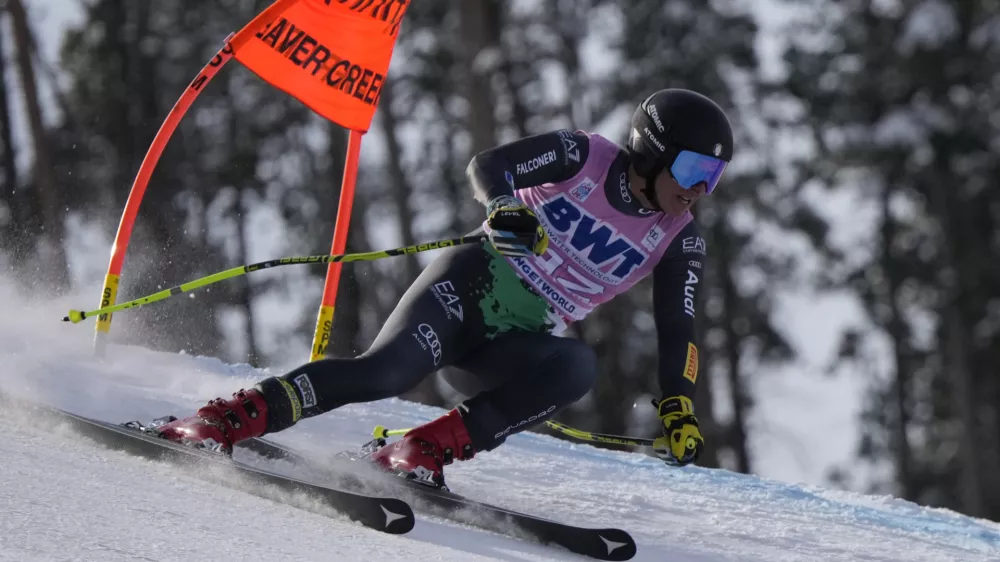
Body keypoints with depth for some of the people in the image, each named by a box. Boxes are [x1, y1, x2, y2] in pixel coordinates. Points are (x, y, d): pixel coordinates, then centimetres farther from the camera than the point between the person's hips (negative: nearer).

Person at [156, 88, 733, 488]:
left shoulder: (679, 242, 5)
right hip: (473, 283, -4)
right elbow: (485, 166, -12)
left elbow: (676, 331, 5)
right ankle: (227, 419, -27)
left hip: (513, 348, 4)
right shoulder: (583, 156, -5)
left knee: (579, 365, -30)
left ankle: (426, 449, -30)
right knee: (385, 371, -30)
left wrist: (678, 409, -9)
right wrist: (507, 208, -34)